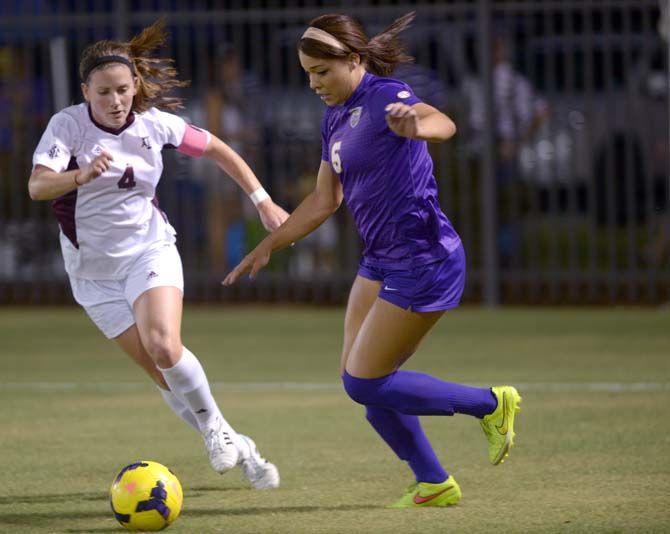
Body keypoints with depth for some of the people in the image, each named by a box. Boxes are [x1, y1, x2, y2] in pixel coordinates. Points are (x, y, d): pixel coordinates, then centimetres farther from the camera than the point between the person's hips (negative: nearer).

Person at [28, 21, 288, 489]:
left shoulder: (154, 123, -8)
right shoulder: (67, 125, -16)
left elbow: (217, 150, 8)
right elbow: (37, 186, -32)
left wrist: (263, 201, 5)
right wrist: (81, 175, -52)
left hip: (151, 251, 0)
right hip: (94, 270, 0)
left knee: (164, 348, -26)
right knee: (164, 375, -4)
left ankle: (216, 427, -1)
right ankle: (238, 450, 12)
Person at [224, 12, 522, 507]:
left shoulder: (384, 97, -16)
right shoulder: (336, 118, 11)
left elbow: (443, 123, -38)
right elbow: (324, 201, 22)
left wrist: (417, 125, -62)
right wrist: (268, 247, 22)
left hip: (423, 261, -9)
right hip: (381, 262, 9)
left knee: (367, 385, -8)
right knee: (359, 381, 6)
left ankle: (491, 404, 6)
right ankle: (434, 484, 16)